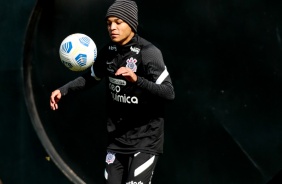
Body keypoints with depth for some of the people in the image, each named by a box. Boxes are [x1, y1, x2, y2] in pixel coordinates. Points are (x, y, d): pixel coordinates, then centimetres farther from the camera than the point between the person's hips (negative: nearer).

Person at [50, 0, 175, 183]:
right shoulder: (108, 51, 3)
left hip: (145, 139, -6)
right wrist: (64, 90, 8)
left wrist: (137, 80, -37)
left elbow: (169, 93, -24)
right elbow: (91, 78, 21)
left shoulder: (149, 53, -16)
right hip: (117, 138, 7)